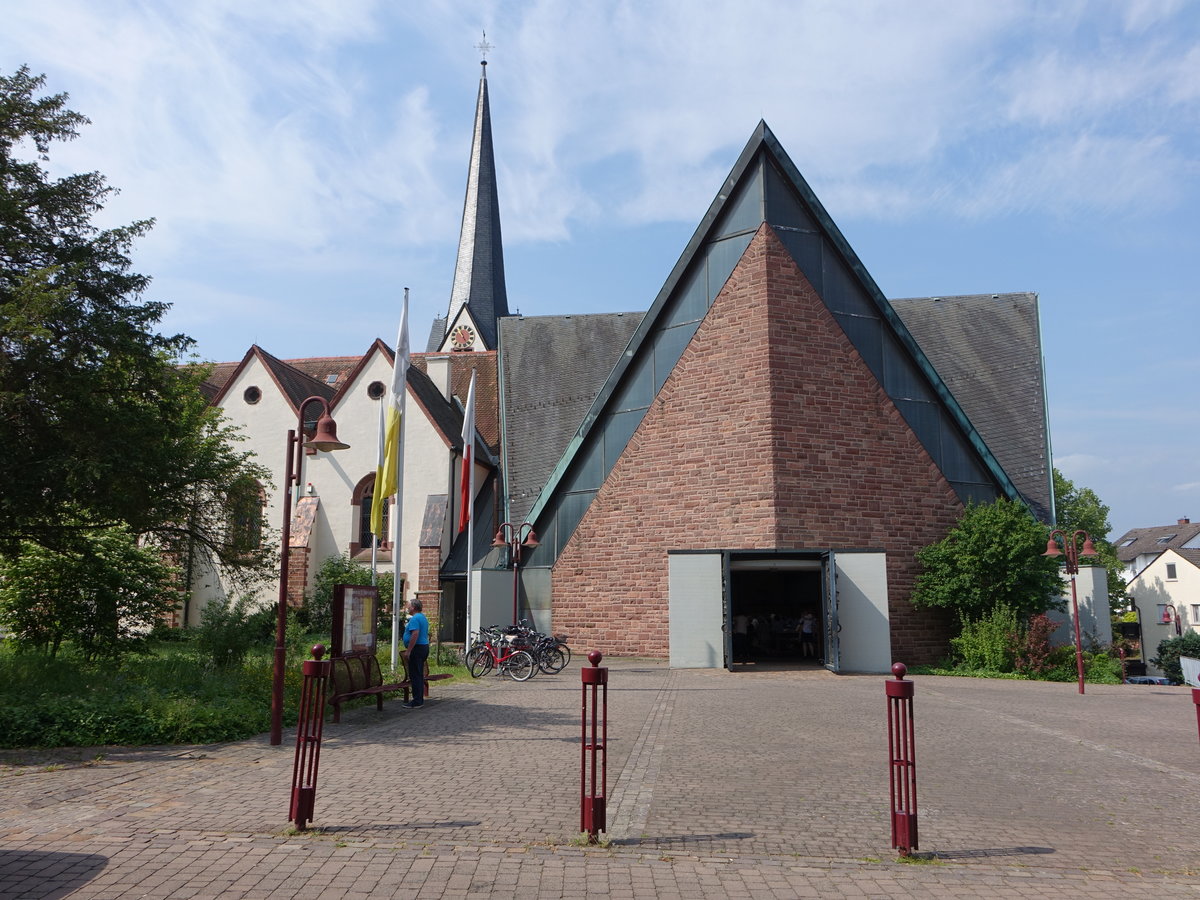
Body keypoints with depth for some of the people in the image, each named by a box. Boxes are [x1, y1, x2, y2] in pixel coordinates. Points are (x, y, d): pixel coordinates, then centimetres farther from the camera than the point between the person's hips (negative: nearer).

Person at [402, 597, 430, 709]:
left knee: (415, 675, -6)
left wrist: (409, 650, -22)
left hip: (417, 648, -10)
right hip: (425, 646, 10)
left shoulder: (415, 618, -15)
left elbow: (415, 634, -24)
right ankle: (420, 699, 19)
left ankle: (417, 701, -5)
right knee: (419, 675, 14)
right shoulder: (423, 618, 17)